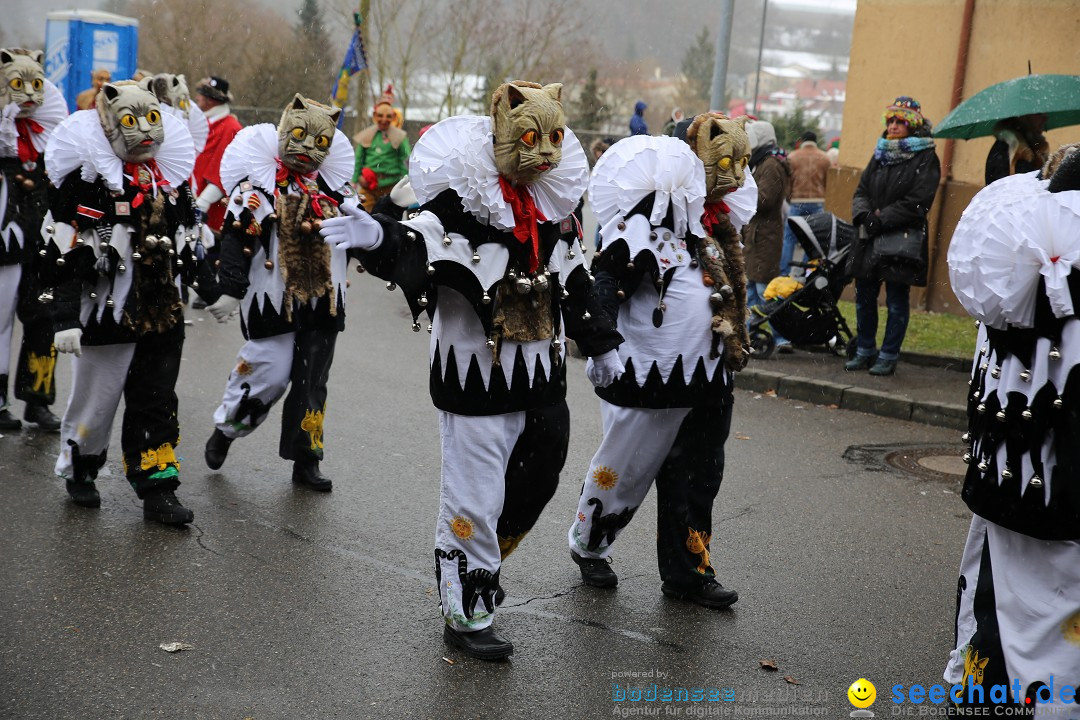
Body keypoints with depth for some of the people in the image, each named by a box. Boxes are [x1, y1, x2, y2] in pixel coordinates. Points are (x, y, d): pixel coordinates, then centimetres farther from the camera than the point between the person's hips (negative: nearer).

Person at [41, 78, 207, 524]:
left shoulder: (171, 176, 11)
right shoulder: (86, 176, -9)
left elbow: (185, 242, 22)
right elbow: (62, 253, -13)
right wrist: (65, 317, -17)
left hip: (162, 314, 5)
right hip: (107, 313, -5)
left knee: (157, 404, 6)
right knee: (95, 400, 8)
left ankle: (157, 490, 11)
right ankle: (79, 471, 31)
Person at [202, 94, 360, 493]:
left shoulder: (334, 188, 11)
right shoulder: (258, 184, -6)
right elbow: (237, 238, -12)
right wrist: (229, 289, -18)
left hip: (322, 301, 5)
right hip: (273, 299, -5)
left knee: (312, 381, 8)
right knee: (269, 374, -4)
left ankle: (305, 460, 17)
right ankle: (224, 430, 21)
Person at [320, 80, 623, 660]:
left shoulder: (554, 205, 9)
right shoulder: (461, 203, -15)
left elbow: (574, 283, 20)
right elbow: (416, 248, -31)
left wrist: (600, 346, 25)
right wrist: (376, 237, -53)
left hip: (541, 378, 7)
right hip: (477, 378, -7)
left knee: (533, 487, 17)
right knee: (475, 499, 1)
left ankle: (478, 569, 41)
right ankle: (466, 614, 17)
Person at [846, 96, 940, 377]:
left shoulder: (925, 158, -5)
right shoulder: (881, 154, 14)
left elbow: (916, 202, -14)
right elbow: (861, 190, 11)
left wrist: (881, 219, -18)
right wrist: (864, 214, -10)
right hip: (871, 238, 6)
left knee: (897, 302, 2)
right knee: (864, 297, 10)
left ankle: (888, 357, 9)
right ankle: (865, 351, 22)